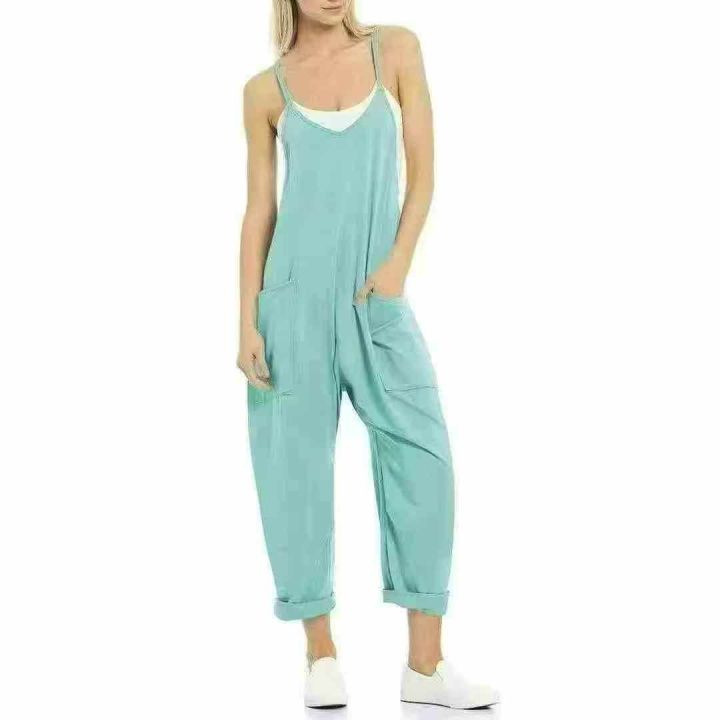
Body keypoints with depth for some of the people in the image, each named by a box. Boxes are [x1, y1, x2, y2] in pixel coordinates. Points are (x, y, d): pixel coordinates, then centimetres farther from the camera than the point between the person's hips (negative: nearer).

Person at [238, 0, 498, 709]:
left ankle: (425, 664, -1)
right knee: (297, 465, 0)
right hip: (295, 291, 0)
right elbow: (259, 210, 5)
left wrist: (399, 262, -10)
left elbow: (422, 173, 5)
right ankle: (322, 657, 12)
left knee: (421, 453, -8)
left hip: (375, 295, 1)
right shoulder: (267, 90, 6)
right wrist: (246, 324, -1)